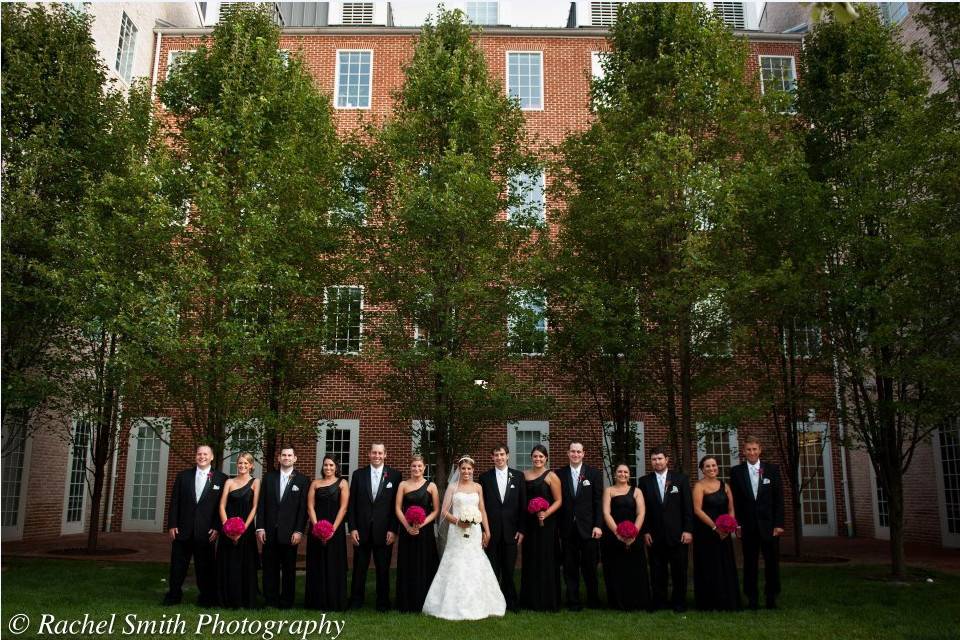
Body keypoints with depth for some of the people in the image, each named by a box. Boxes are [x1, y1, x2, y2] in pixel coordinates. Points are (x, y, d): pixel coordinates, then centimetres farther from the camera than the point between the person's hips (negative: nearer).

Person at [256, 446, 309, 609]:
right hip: (270, 532, 2)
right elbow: (262, 504, 6)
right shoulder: (269, 478, 8)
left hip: (290, 533, -2)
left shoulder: (302, 480, 0)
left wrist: (299, 531, -9)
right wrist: (260, 528, 0)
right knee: (270, 568, 7)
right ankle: (270, 600, 18)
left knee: (289, 569, 6)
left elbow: (303, 508, -3)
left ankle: (286, 601, 16)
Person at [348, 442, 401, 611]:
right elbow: (351, 504, 3)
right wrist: (352, 528, -3)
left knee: (383, 569, 7)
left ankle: (383, 602, 20)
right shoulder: (358, 474, 4)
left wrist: (393, 530, -7)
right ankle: (356, 601, 24)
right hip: (361, 531, 1)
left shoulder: (394, 475, 0)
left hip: (384, 531, -1)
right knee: (359, 568, 10)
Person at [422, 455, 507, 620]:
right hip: (457, 532, -2)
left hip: (475, 533, 2)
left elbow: (482, 511, 12)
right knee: (456, 567, -3)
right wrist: (457, 521, -15)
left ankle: (476, 604, 12)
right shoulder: (452, 487, 3)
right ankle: (455, 606, 6)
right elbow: (444, 511, 0)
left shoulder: (477, 487, 10)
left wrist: (487, 531, 4)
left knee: (475, 568, 2)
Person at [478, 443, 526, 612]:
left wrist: (521, 529, -1)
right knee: (492, 569, 5)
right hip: (491, 531, 0)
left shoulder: (518, 476, 5)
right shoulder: (485, 477, 4)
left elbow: (523, 504, 3)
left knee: (509, 568, 6)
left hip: (511, 531, 0)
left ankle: (511, 601, 19)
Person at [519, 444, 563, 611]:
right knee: (530, 560, 8)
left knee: (546, 559, 0)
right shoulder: (524, 475, 9)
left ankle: (547, 600, 9)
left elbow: (558, 501, -6)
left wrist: (545, 514, -18)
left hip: (546, 523, -4)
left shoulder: (551, 476, -3)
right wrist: (526, 510, -1)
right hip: (528, 523, 4)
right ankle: (530, 599, 17)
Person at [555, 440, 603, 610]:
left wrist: (598, 525, -6)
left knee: (590, 566, 5)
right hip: (567, 528, 1)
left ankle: (593, 600, 22)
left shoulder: (594, 473, 2)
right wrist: (557, 526, -3)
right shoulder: (559, 474, 4)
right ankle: (573, 601, 16)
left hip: (588, 528, -1)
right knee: (570, 567, 6)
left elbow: (598, 501, 0)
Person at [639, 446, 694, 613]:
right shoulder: (645, 481, 4)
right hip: (655, 535, 1)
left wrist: (688, 530, -5)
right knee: (657, 572, 5)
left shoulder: (680, 479, 2)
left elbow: (688, 506, 1)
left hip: (678, 534, -1)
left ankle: (679, 602, 19)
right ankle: (659, 602, 16)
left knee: (679, 571, 5)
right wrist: (645, 532, -2)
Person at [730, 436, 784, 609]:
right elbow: (734, 501, 2)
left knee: (772, 562, 4)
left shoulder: (772, 469, 3)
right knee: (750, 563, 4)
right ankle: (752, 598, 13)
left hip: (769, 525, 0)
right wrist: (737, 524, -3)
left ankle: (771, 598, 16)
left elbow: (779, 499, 1)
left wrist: (779, 524, -5)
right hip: (748, 526, 0)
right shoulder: (736, 471, 3)